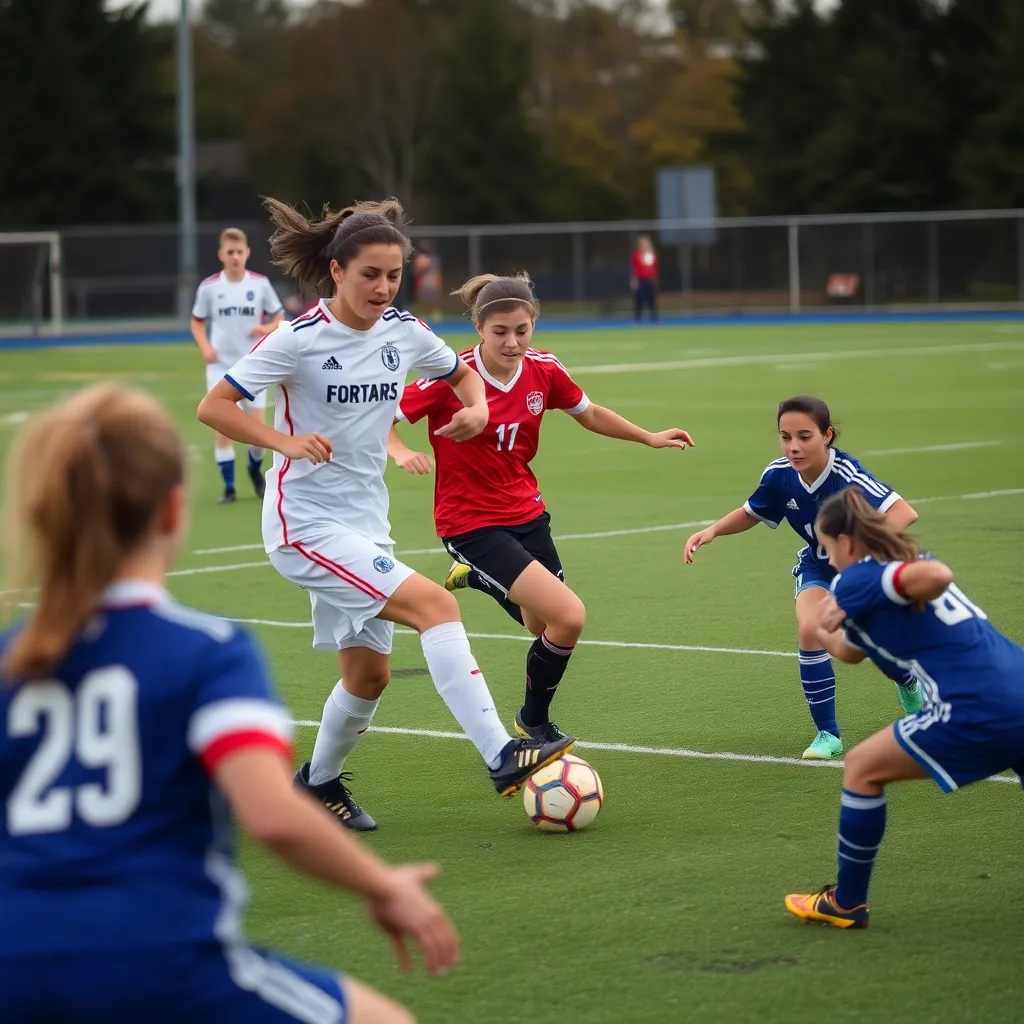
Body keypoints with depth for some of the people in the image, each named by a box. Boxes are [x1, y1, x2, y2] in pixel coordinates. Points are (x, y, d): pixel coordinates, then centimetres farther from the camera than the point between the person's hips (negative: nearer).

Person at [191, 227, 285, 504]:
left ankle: (255, 470, 29)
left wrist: (267, 329, -17)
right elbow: (197, 323, 7)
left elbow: (279, 318, 5)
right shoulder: (209, 287, -4)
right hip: (221, 366, 0)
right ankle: (229, 487, 6)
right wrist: (205, 347, -11)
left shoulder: (260, 284, -4)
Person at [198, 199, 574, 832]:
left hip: (365, 524, 7)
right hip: (306, 524, -7)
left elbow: (463, 374, 21)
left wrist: (477, 409, -2)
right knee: (435, 605, -23)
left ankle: (320, 782, 34)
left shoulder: (404, 332, 2)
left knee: (369, 674, 11)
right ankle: (503, 758, -26)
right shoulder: (300, 339, -14)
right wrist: (286, 442, -26)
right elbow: (214, 407, -13)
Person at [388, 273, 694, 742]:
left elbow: (589, 414, 15)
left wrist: (649, 437, 10)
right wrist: (401, 452, -35)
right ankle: (534, 722, 7)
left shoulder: (544, 370, -4)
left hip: (526, 513, 6)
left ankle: (476, 577, 41)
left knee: (547, 630, 14)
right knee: (569, 616, -18)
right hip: (470, 525, -6)